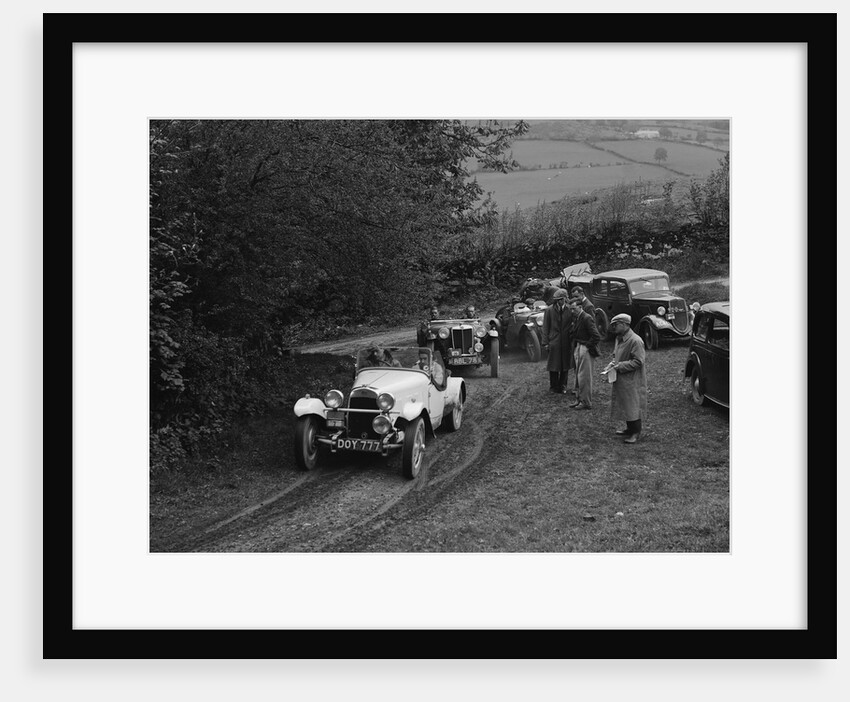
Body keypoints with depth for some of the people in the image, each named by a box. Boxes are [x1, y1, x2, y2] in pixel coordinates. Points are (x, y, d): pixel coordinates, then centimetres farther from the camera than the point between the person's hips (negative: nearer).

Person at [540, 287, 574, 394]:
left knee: (565, 365, 7)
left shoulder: (570, 310, 0)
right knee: (553, 366, 4)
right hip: (554, 342, -1)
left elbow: (573, 324, 3)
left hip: (566, 342, 1)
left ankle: (562, 386, 20)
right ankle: (553, 386, 16)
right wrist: (545, 342, -3)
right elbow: (545, 327, 1)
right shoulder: (549, 310, -1)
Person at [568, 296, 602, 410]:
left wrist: (588, 346, -14)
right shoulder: (576, 318, 9)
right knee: (578, 376, 15)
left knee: (584, 377, -4)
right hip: (577, 349, 9)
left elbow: (596, 336, -22)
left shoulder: (587, 318, -18)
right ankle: (579, 399, 25)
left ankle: (586, 402, 4)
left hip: (585, 350, -9)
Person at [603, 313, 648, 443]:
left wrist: (620, 366, -22)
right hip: (621, 379, 9)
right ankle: (630, 429, 28)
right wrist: (613, 363, 1)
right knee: (625, 404, 16)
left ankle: (636, 433, 7)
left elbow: (638, 362, -22)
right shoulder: (619, 339, 9)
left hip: (632, 380, -9)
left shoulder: (635, 341, -20)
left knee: (633, 405, -2)